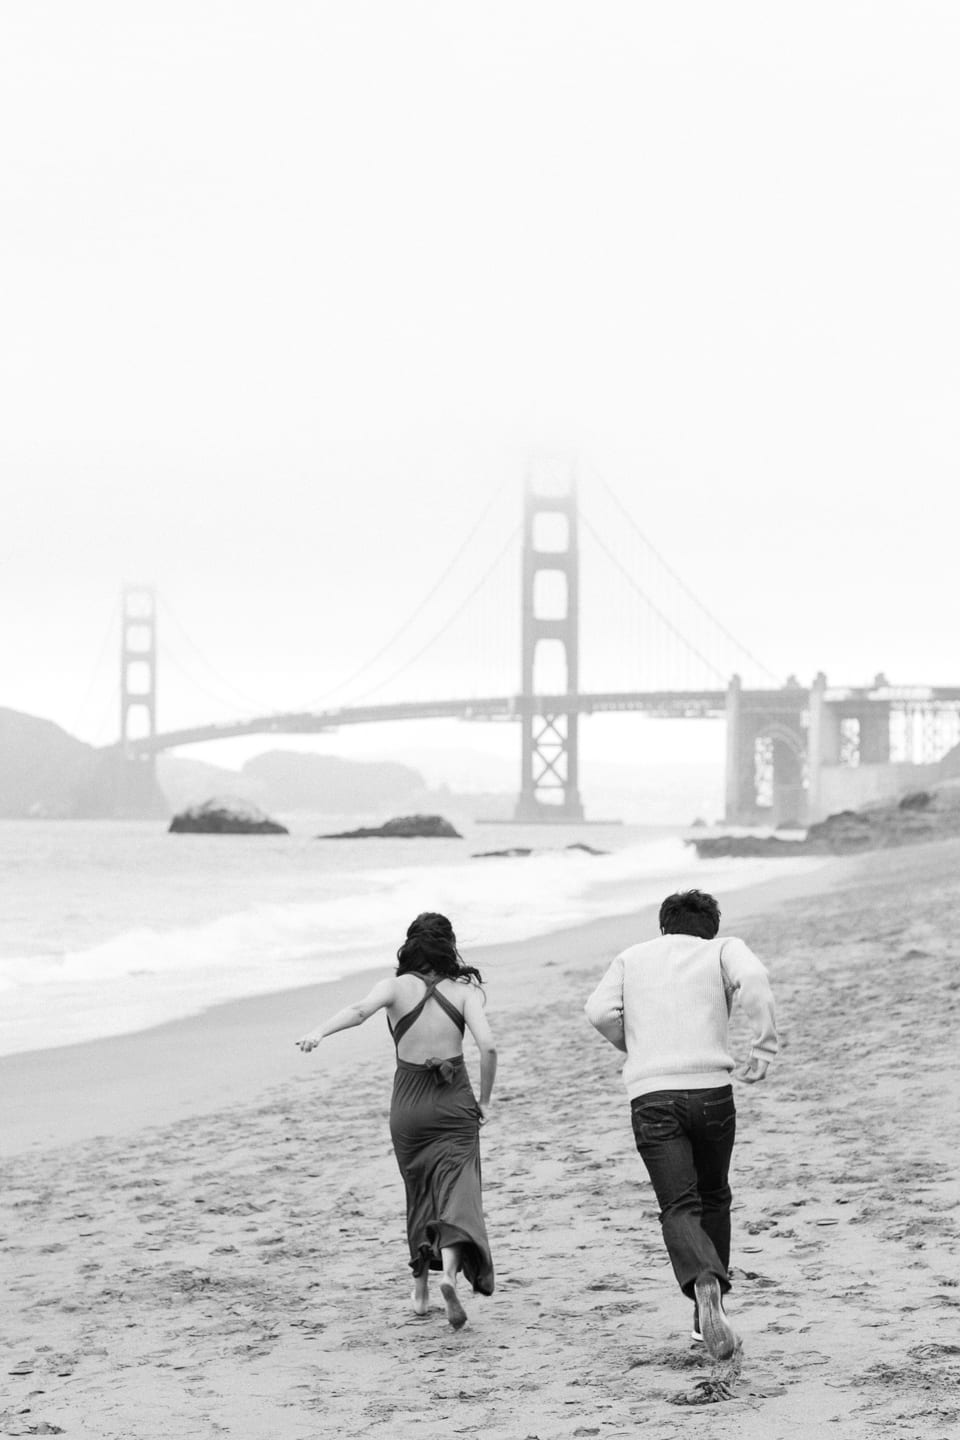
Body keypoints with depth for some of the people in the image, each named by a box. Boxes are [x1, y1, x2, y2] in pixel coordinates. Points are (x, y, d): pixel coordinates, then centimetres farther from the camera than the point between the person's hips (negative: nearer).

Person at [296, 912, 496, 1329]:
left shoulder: (397, 987, -5)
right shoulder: (464, 990, -4)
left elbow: (360, 1009, -26)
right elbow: (488, 1046, -14)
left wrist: (318, 1032, -39)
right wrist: (484, 1101, -3)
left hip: (408, 1106, 1)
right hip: (454, 1105, -1)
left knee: (419, 1195, 19)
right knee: (457, 1190, -5)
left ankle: (421, 1290, 26)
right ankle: (450, 1272, -32)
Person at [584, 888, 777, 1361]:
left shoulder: (632, 957, 19)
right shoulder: (723, 949, 12)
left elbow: (600, 1010, 4)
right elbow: (753, 978, -11)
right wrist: (764, 1048, -7)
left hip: (649, 1096, 0)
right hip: (711, 1088, 0)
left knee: (678, 1207, -6)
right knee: (713, 1198, 20)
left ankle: (704, 1283, -35)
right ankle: (706, 1315, 22)